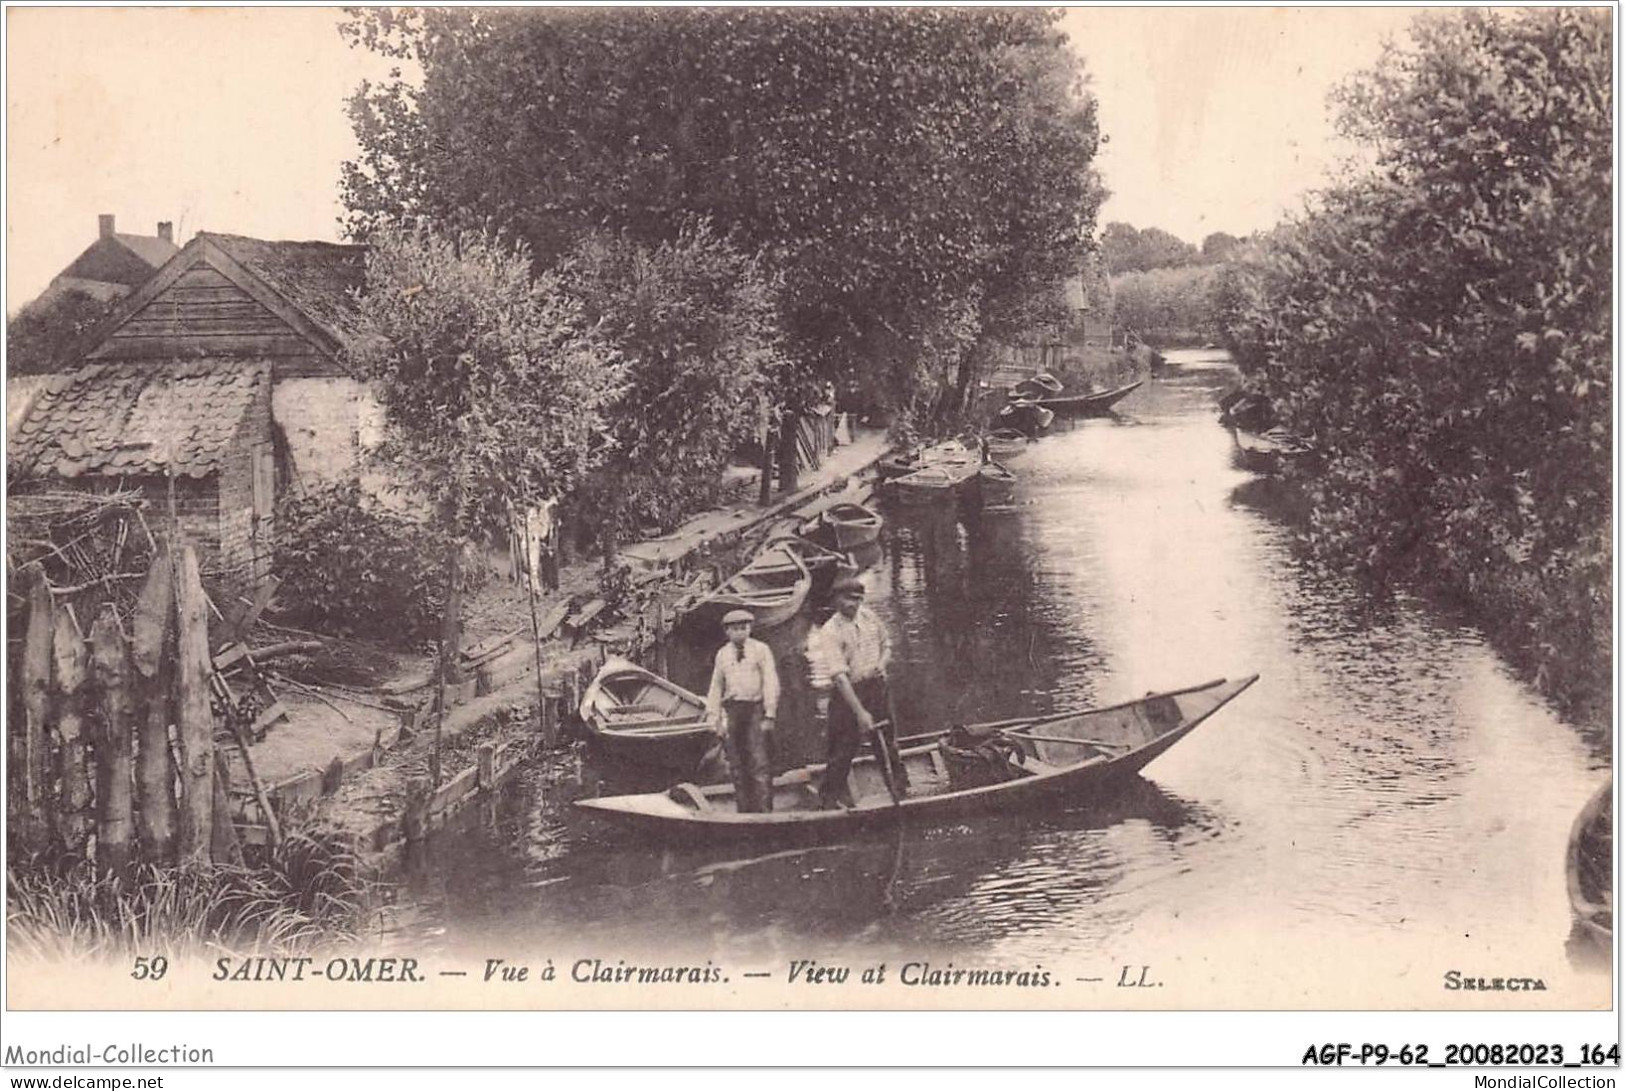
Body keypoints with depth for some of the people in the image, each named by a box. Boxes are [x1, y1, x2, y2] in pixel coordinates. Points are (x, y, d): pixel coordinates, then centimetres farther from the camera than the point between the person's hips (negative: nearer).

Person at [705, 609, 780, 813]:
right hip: (731, 710, 3)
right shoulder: (722, 654, 12)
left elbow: (771, 683, 0)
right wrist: (716, 718, 7)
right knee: (737, 765, 4)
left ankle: (764, 810, -11)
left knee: (759, 764, -10)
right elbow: (716, 687, 14)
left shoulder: (761, 650, 4)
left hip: (755, 708, -3)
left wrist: (769, 715, -7)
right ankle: (744, 810, 10)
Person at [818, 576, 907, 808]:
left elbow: (886, 645, 19)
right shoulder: (830, 632, -17)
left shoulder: (869, 617, 3)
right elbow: (839, 676, -24)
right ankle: (830, 800, 9)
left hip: (877, 688, 5)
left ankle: (902, 789, 29)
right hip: (848, 693, -5)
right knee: (842, 752, -2)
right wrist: (860, 712, -29)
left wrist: (882, 663, -6)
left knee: (888, 744, 14)